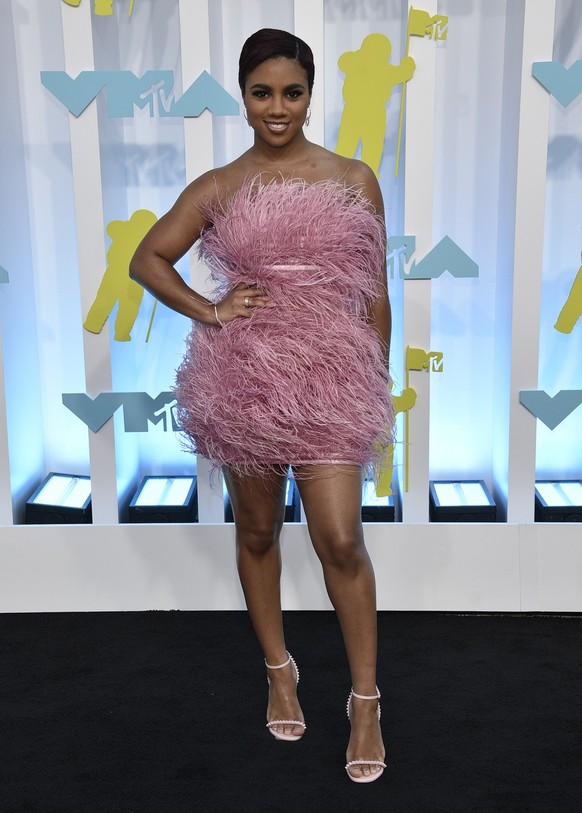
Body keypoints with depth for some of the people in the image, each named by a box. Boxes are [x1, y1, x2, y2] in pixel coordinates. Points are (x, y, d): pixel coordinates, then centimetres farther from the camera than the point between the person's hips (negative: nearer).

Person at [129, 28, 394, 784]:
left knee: (341, 539, -7)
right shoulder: (217, 189, 4)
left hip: (331, 377, -1)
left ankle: (366, 700, 11)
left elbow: (375, 293, 7)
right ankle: (279, 670, 34)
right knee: (257, 531, 13)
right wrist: (208, 310, -4)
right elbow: (147, 258, 12)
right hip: (243, 377, 1)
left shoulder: (355, 179, 4)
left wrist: (380, 387, 8)